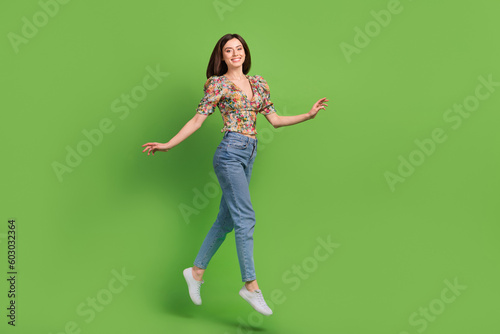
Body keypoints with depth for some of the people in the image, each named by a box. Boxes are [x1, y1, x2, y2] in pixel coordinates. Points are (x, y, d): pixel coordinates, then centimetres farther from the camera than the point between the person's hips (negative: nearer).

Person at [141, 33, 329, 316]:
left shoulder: (258, 83, 16)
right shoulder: (218, 84, 0)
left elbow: (275, 120, 14)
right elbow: (198, 120, -1)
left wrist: (309, 115, 7)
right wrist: (168, 145, -8)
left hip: (249, 155, 7)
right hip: (230, 152, -6)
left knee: (227, 218, 10)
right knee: (245, 217, -11)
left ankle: (197, 271, 23)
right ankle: (251, 285, -5)